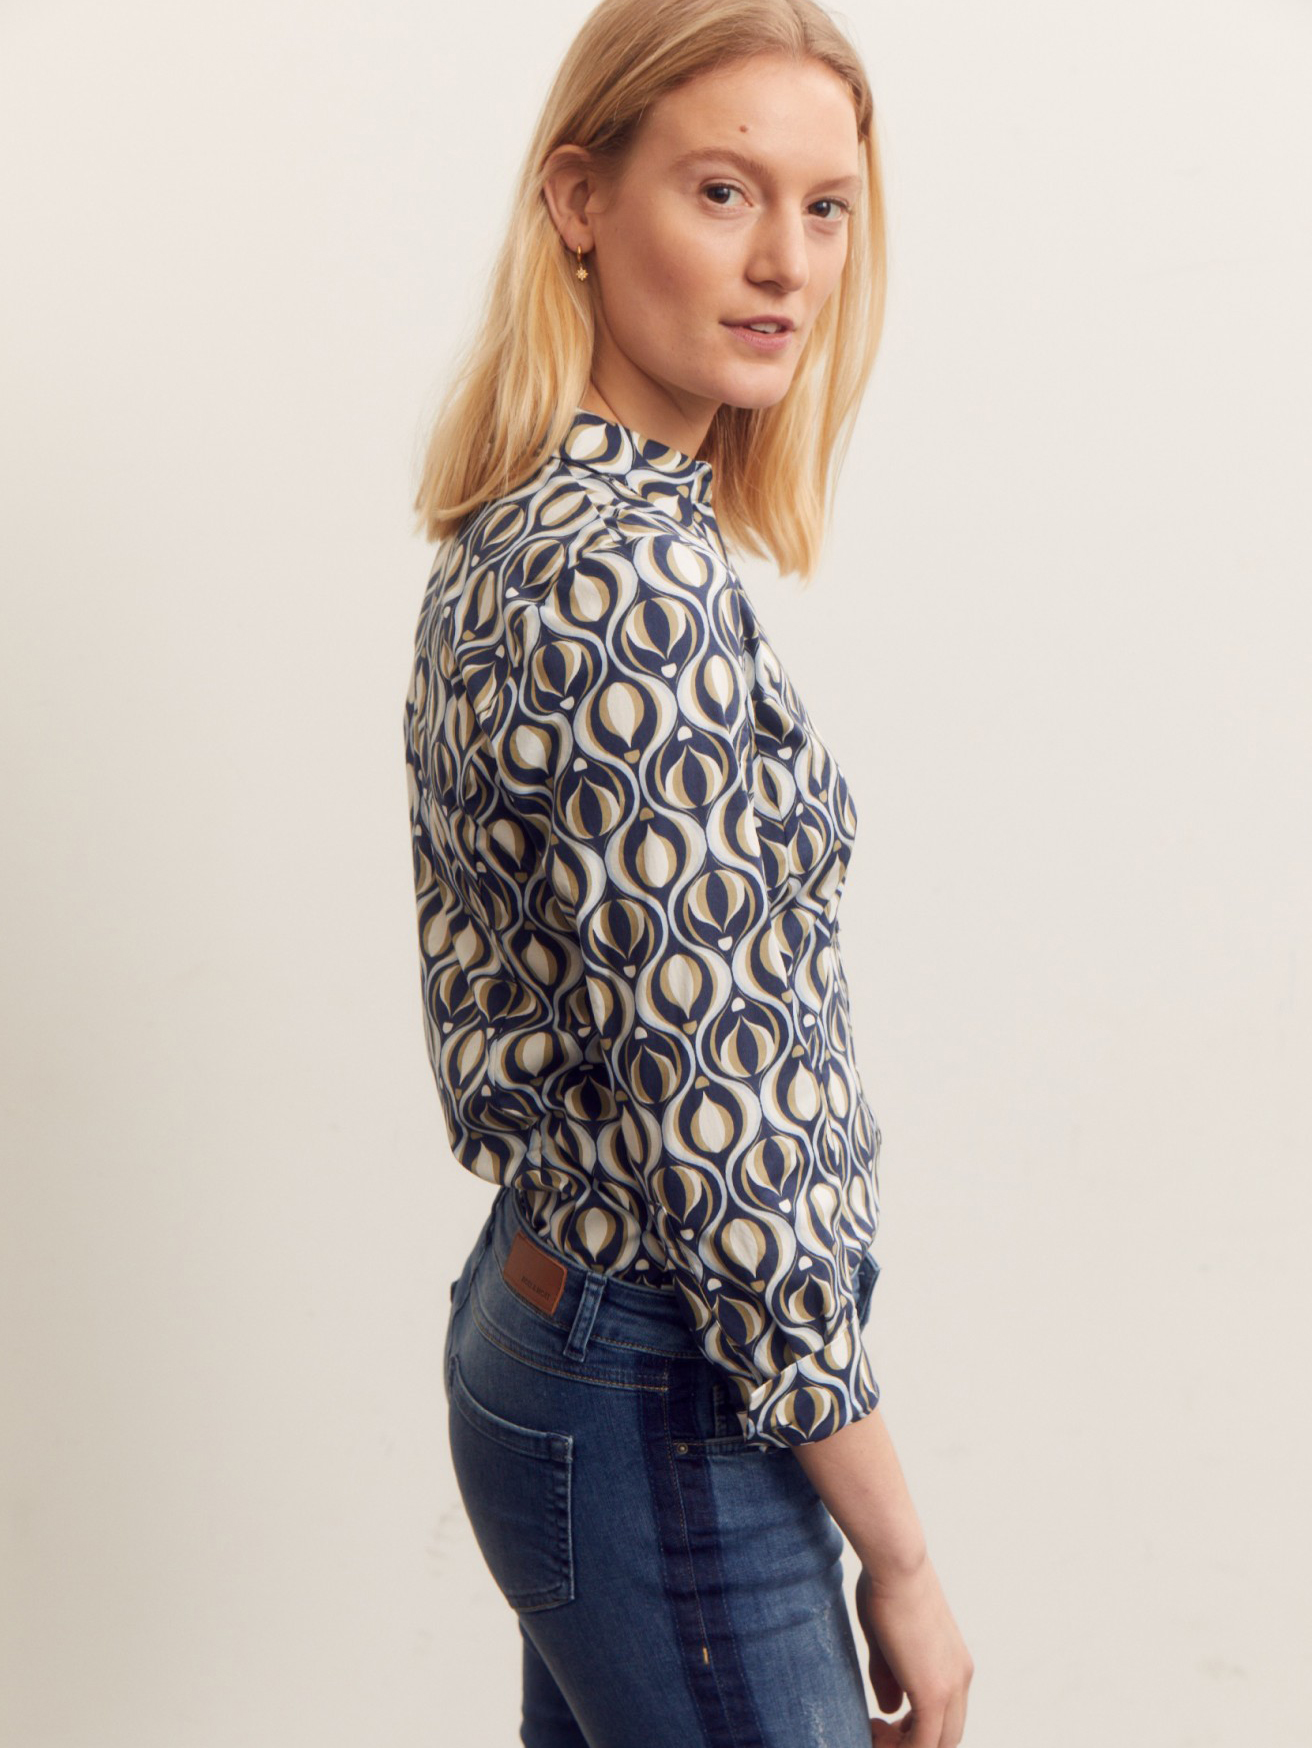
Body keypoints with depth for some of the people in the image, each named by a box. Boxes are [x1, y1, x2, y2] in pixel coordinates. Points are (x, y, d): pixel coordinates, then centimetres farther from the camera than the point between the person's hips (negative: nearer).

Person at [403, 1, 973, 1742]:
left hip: (540, 1319, 9)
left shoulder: (517, 528, 6)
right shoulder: (636, 578, -24)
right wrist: (903, 1563, -15)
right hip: (670, 1403, -9)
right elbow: (717, 1123, -25)